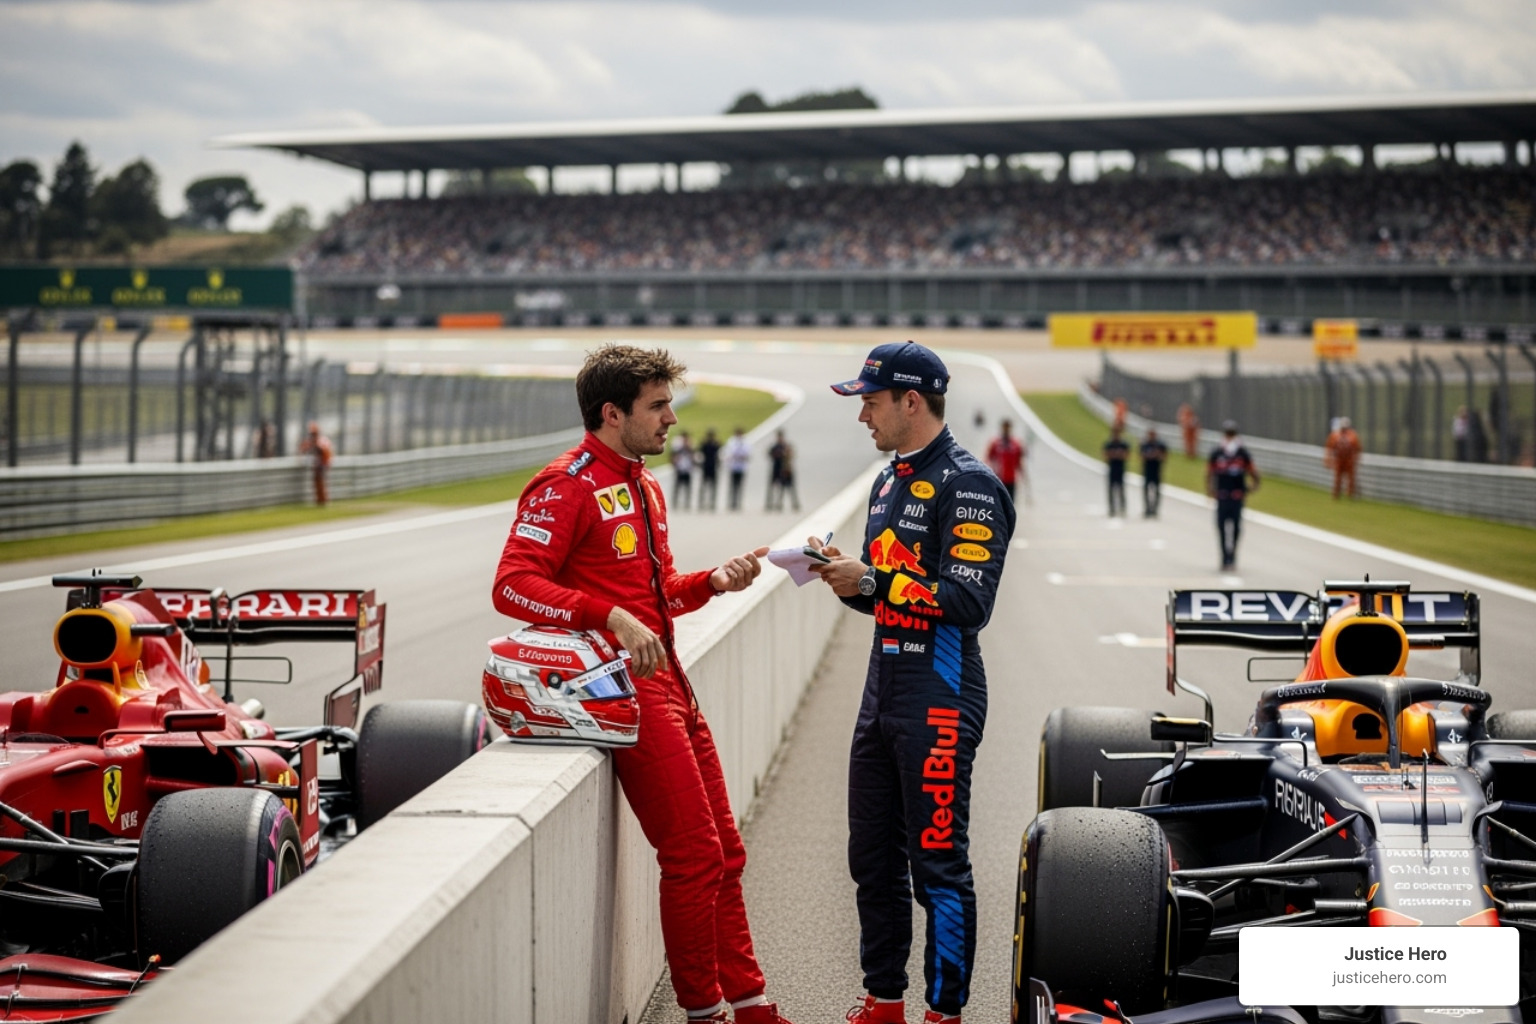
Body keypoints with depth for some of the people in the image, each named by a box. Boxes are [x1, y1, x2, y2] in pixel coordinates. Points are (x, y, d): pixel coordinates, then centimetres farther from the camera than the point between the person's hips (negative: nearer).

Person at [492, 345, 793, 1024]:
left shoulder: (643, 486, 19)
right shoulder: (567, 486, -11)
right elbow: (513, 586, -20)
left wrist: (714, 580, 8)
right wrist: (611, 617, -28)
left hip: (668, 683, 9)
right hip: (626, 688, -9)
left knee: (723, 853, 12)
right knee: (693, 854, -8)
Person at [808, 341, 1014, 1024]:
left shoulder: (967, 485, -11)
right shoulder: (888, 483, 17)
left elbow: (968, 601, -20)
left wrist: (871, 579, -18)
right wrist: (844, 576, 2)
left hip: (939, 702, -9)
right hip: (883, 694, 9)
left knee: (938, 865, -3)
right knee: (873, 860, 14)